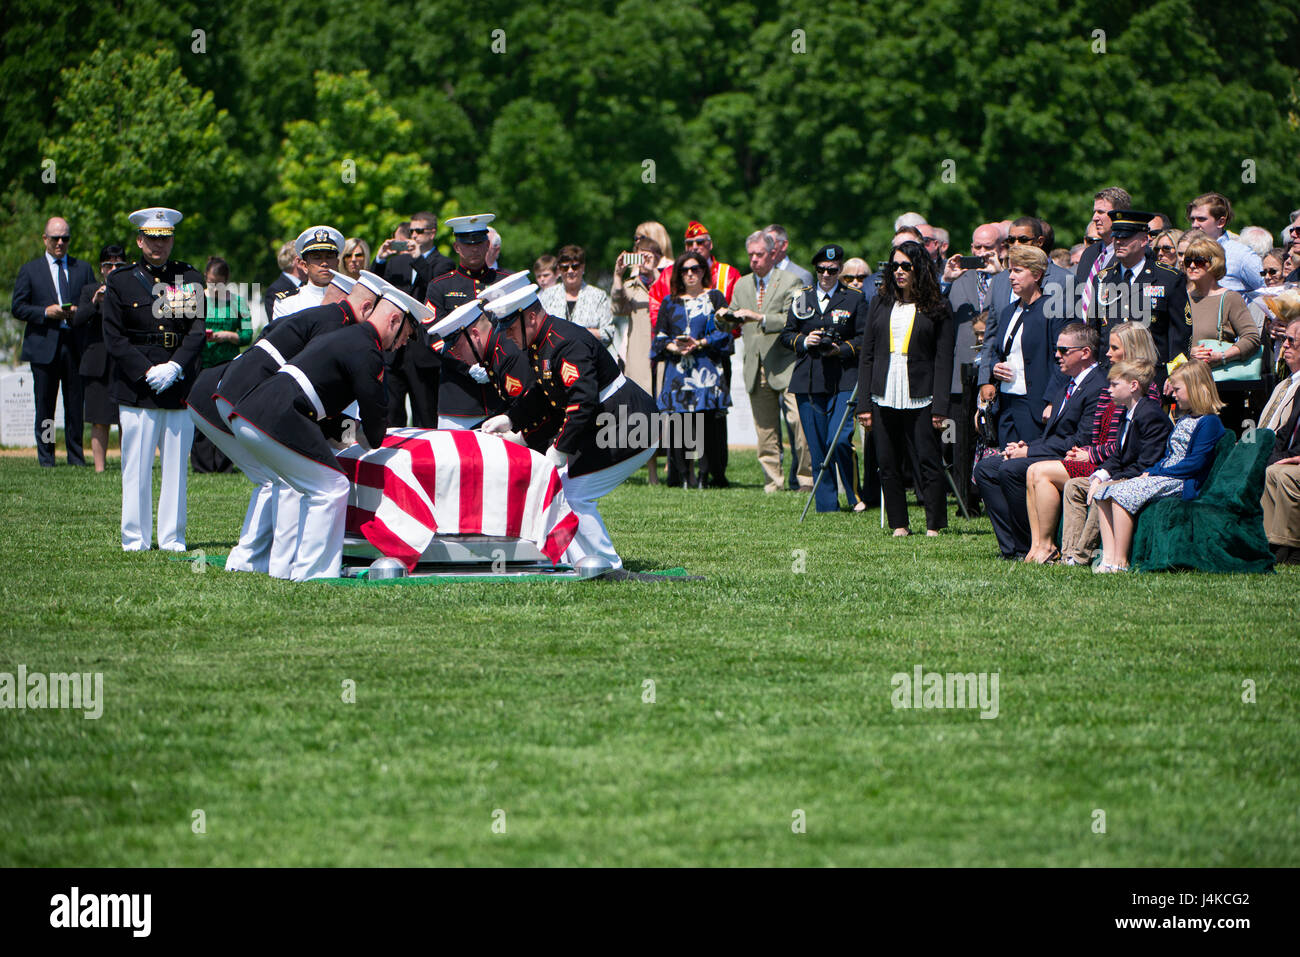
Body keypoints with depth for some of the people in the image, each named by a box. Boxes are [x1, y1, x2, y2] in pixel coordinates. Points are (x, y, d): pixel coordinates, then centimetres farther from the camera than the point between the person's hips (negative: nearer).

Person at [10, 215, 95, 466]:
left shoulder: (83, 269, 14)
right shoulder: (30, 270, 9)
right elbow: (17, 307, 3)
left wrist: (79, 312, -8)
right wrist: (46, 312, -12)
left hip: (76, 345, 2)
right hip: (44, 347, -1)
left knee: (76, 405, 3)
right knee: (45, 405, 0)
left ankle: (75, 456, 8)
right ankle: (45, 457, 4)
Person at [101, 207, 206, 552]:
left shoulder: (190, 279, 11)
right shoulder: (120, 282, 6)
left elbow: (197, 331, 5)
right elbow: (114, 338, 1)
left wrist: (175, 367, -11)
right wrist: (147, 372, -11)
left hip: (181, 389, 2)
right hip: (136, 390, -2)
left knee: (176, 466, 2)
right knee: (137, 467, -3)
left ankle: (173, 537, 8)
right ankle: (136, 538, 3)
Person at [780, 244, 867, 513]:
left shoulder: (854, 300, 6)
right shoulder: (802, 299, 14)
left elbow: (865, 339, 5)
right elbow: (786, 335, 16)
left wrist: (842, 349, -11)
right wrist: (804, 341, -3)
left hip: (843, 380, -3)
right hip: (808, 381, 3)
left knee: (839, 440, -17)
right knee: (817, 446, 4)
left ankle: (856, 498, -1)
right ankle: (826, 504, 11)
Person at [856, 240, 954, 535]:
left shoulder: (937, 308, 2)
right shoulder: (880, 305, 13)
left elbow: (943, 360, -1)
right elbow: (867, 356, 13)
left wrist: (940, 406, -9)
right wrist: (864, 404, 7)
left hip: (920, 399, -4)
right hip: (884, 398, 4)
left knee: (928, 463, -6)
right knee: (888, 466, 4)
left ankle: (935, 525, -1)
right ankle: (899, 525, 12)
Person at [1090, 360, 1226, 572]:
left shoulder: (1209, 423, -9)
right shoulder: (1183, 420, 22)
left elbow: (1195, 463, -17)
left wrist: (1154, 473, -15)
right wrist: (1148, 472, 5)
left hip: (1183, 483, -10)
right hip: (1163, 477, 10)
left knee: (1121, 493, -29)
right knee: (1103, 491, -3)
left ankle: (1120, 562, -29)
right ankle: (1109, 556, -15)